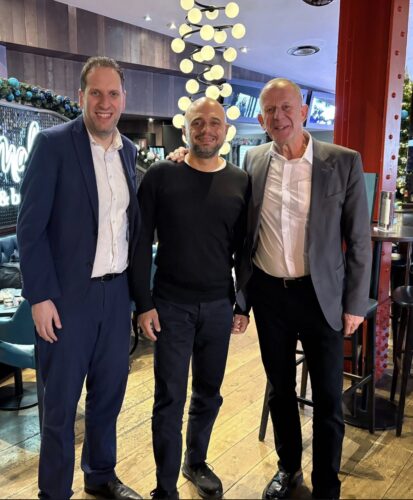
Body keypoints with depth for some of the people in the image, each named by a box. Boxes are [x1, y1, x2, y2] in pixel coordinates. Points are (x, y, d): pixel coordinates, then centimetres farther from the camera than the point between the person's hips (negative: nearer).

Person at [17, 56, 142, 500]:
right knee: (61, 403, 9)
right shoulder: (53, 143, -9)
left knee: (109, 393, 17)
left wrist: (135, 283, 10)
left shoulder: (128, 149, 9)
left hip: (116, 292, 5)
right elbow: (30, 226, -11)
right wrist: (40, 296, -15)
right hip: (69, 294, -5)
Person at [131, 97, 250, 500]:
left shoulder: (241, 182, 2)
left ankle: (196, 462, 39)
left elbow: (244, 249, 7)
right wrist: (143, 303, -7)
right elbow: (142, 242, -4)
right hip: (171, 305, -2)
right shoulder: (161, 176, -5)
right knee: (170, 398, 3)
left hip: (219, 307, 3)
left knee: (208, 392, 15)